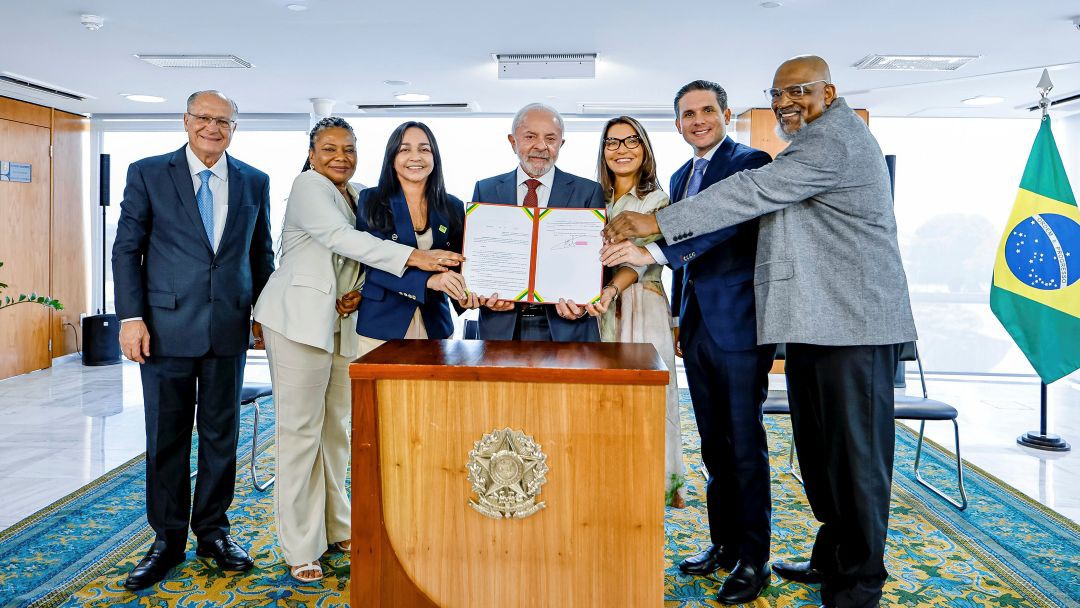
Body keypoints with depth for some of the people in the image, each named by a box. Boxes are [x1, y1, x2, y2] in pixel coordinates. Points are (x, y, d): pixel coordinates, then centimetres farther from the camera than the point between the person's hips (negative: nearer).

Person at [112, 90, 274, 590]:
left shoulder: (254, 182, 8)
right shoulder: (147, 173, 2)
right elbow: (127, 248, 0)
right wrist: (131, 316, -7)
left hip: (229, 328, 2)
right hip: (167, 325, -2)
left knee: (221, 435, 10)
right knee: (167, 437, 7)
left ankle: (213, 530, 25)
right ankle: (168, 539, 22)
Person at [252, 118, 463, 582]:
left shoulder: (358, 196, 15)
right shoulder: (308, 186, -7)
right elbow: (341, 238, -24)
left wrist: (357, 294, -2)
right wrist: (412, 257, -31)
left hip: (341, 324, 7)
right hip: (300, 320, -7)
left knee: (336, 427, 13)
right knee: (301, 429, -2)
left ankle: (335, 527, 26)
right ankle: (300, 548, 8)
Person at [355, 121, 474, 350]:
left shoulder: (453, 207, 5)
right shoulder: (371, 201, -2)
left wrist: (464, 294, -17)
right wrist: (428, 281, -27)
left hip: (435, 326, 3)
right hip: (380, 325, -2)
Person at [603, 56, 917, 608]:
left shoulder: (835, 140, -12)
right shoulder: (815, 142, 22)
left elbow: (754, 192, -22)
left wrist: (657, 222, -22)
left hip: (852, 321, -11)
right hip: (817, 321, 11)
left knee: (854, 454, -2)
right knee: (818, 453, 16)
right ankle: (831, 560, 30)